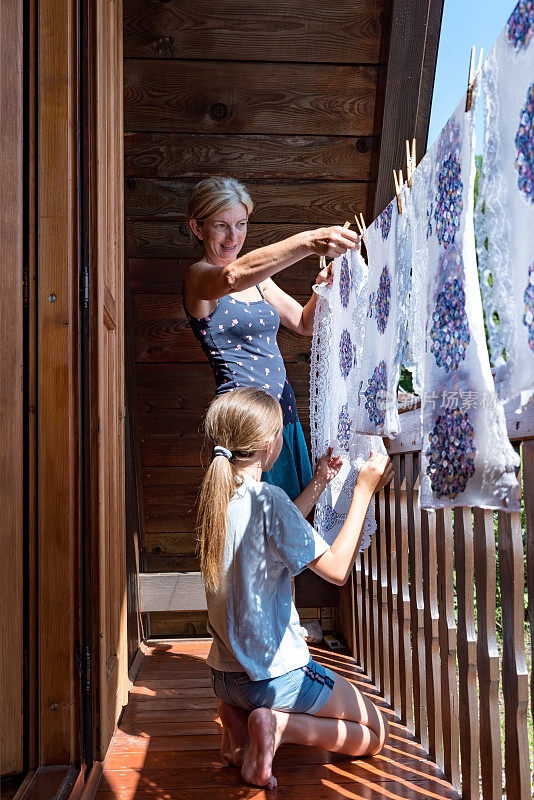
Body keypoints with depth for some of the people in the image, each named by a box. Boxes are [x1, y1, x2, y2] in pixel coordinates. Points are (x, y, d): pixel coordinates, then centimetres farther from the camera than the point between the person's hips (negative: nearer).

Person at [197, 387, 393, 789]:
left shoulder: (215, 498, 1)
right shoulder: (267, 498, -23)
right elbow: (337, 569, -19)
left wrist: (318, 484, 21)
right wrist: (364, 491, -13)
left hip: (226, 674, 8)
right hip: (277, 674, -8)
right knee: (375, 733, 12)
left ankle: (241, 719, 8)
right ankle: (278, 725, -9)